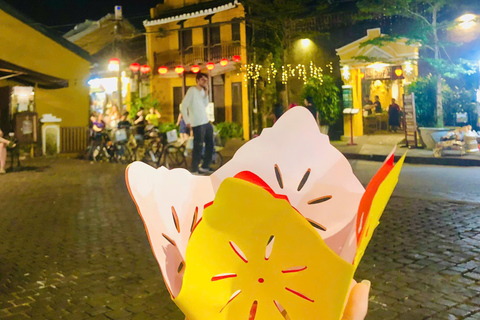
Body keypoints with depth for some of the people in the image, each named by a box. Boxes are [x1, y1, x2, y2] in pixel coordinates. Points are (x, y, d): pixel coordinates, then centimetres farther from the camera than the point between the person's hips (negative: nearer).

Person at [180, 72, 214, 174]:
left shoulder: (202, 91, 16)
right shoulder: (192, 90, -8)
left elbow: (205, 105, 8)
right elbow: (183, 106, -13)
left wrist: (206, 92, 0)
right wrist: (187, 121, -18)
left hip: (206, 122, 9)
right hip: (197, 124, -8)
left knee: (210, 145, 13)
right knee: (198, 147, -5)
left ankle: (205, 166, 25)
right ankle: (195, 169, 5)